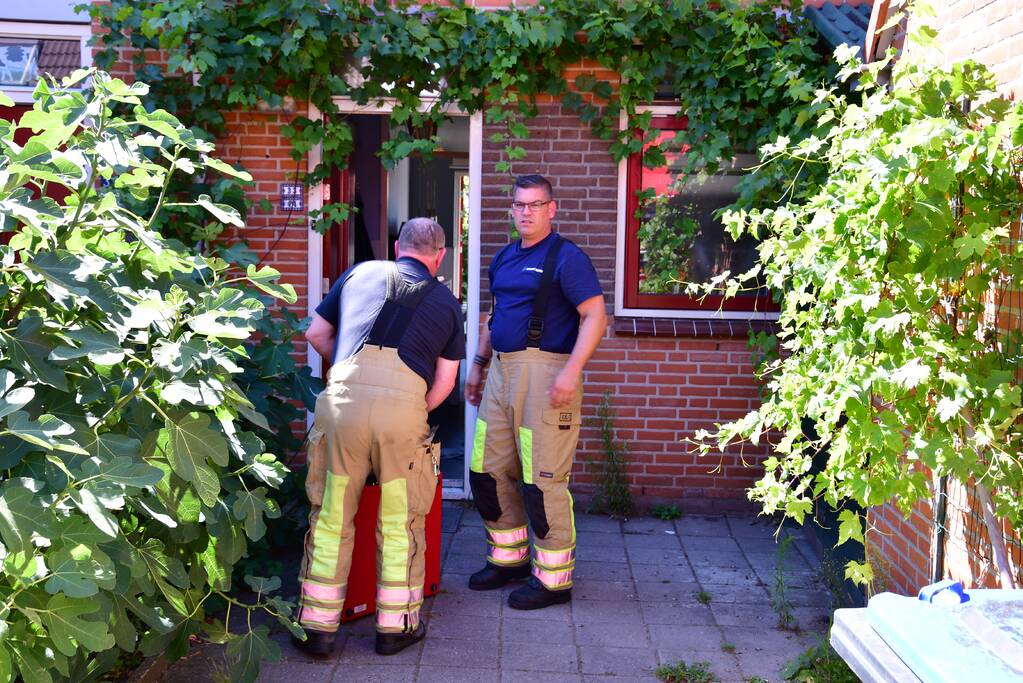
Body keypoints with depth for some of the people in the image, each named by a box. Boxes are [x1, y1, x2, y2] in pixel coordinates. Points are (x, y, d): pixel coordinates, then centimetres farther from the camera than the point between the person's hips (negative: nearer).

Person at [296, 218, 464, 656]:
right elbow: (445, 382, 17)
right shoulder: (446, 302, 22)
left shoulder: (361, 273, 24)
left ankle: (318, 628, 18)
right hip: (404, 398, -1)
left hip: (344, 392, 1)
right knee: (400, 522, 13)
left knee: (330, 518, 11)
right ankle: (396, 626, 22)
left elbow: (316, 333, 28)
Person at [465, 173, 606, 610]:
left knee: (543, 480, -5)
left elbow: (594, 316, -14)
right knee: (487, 472, 12)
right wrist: (478, 365, 22)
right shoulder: (504, 258, 17)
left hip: (545, 371, -8)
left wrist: (571, 371, -23)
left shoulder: (566, 258, -7)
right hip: (502, 372, 8)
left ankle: (554, 580, 7)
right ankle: (509, 558, 29)